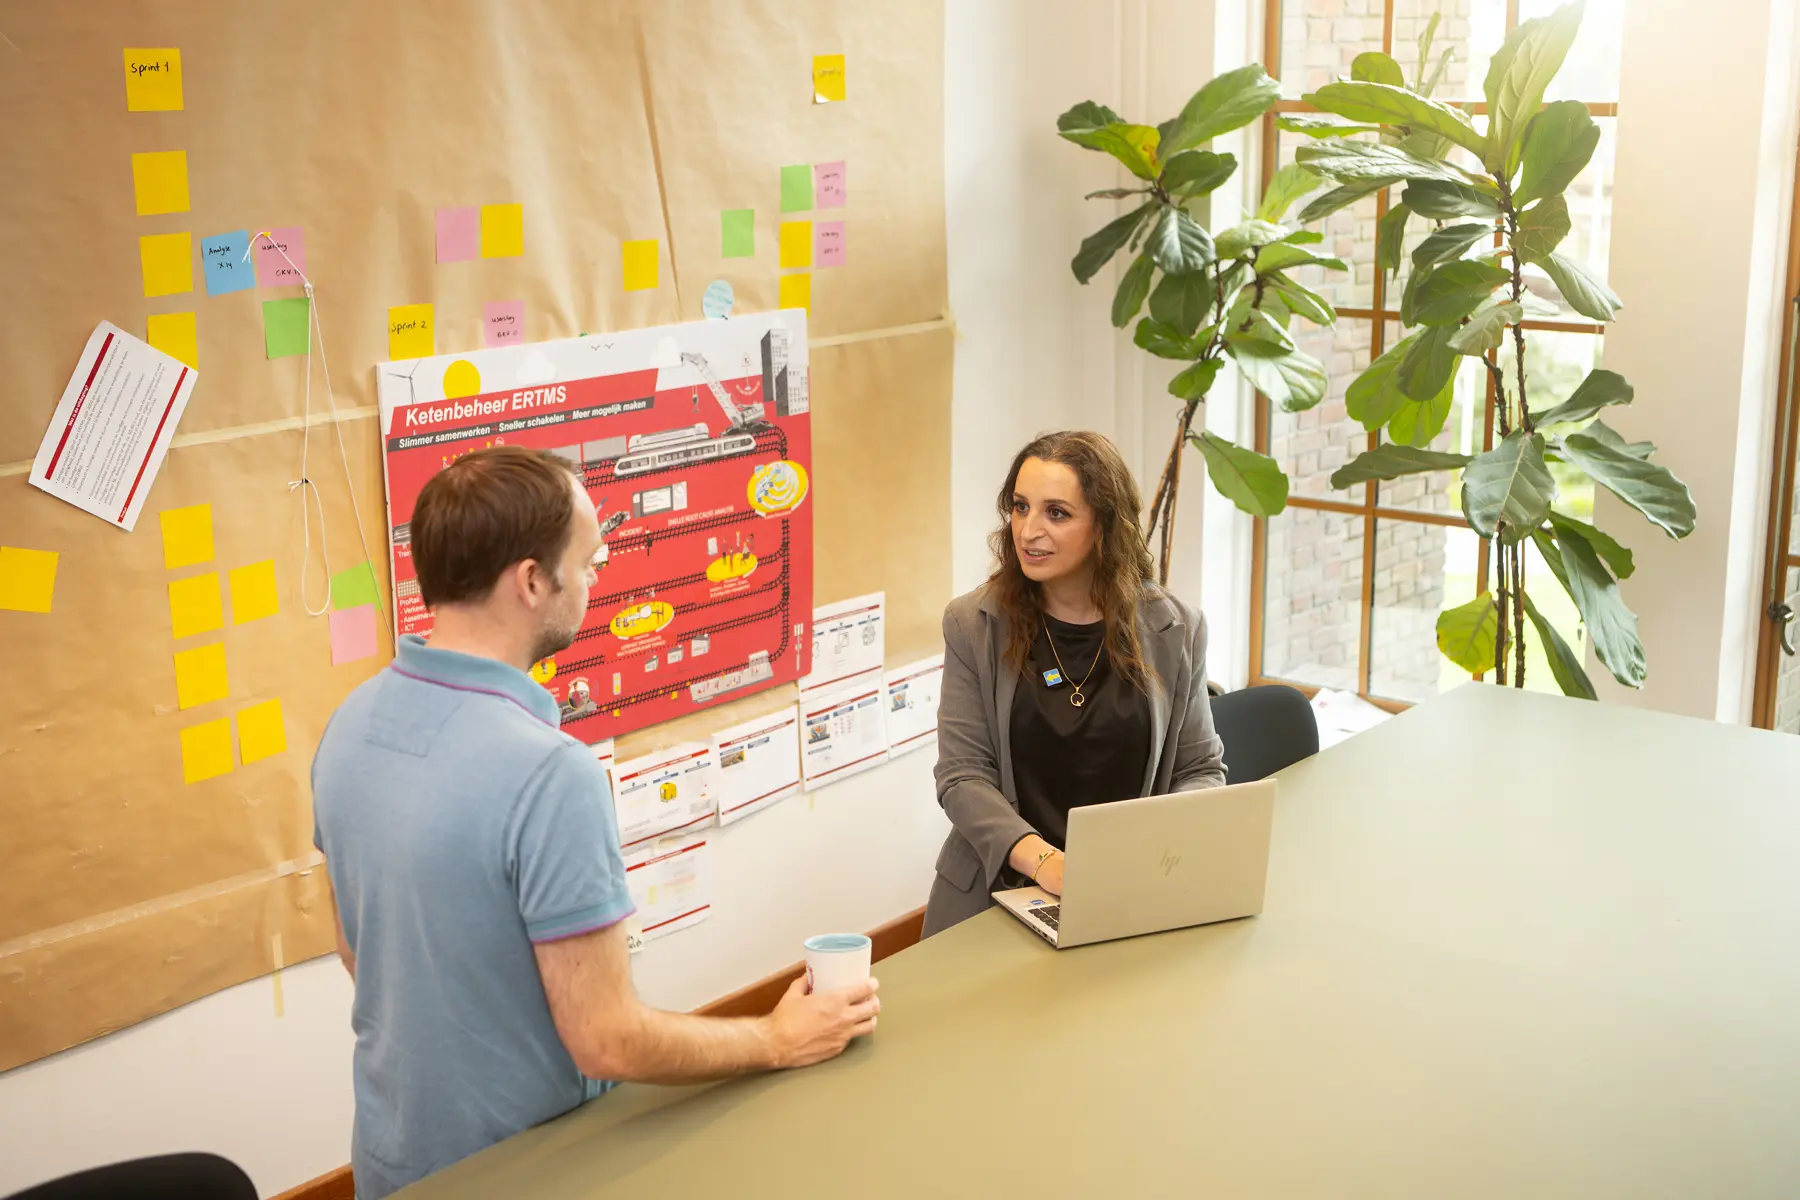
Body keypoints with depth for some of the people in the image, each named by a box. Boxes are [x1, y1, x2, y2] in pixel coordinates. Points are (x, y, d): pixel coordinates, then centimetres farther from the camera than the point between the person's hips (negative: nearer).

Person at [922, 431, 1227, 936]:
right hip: (997, 890, -1)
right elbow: (962, 776, -4)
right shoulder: (972, 625, 0)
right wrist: (1040, 858, -20)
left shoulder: (1175, 631, 3)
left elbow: (1200, 768, 12)